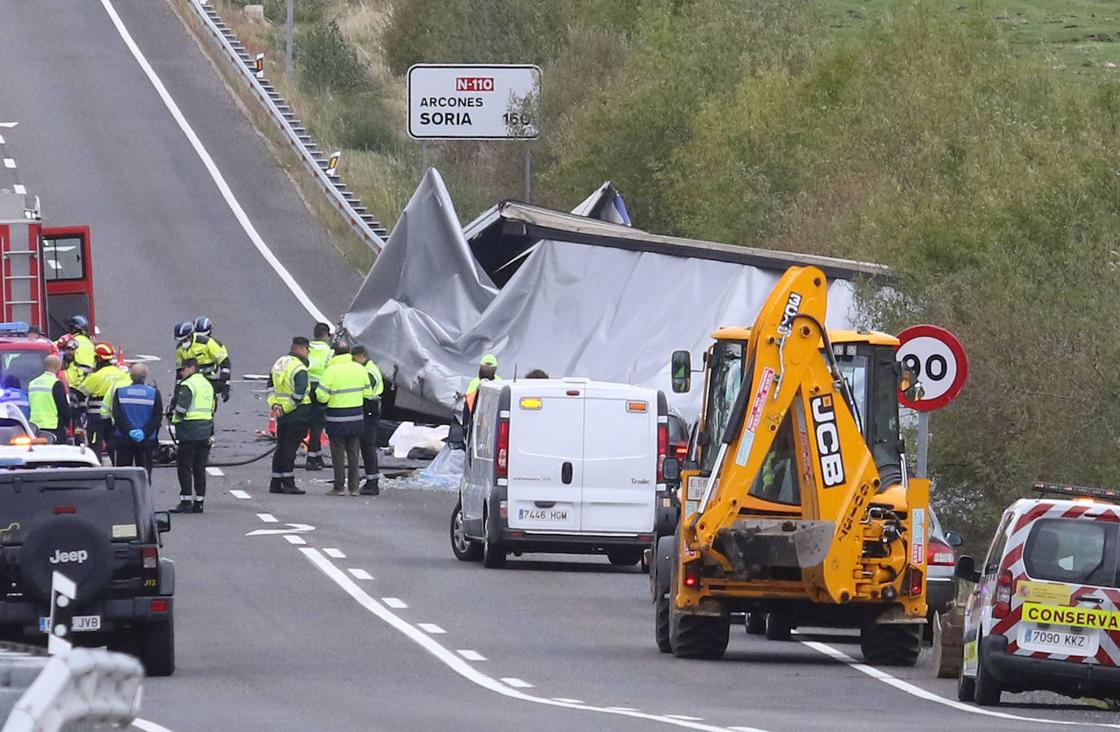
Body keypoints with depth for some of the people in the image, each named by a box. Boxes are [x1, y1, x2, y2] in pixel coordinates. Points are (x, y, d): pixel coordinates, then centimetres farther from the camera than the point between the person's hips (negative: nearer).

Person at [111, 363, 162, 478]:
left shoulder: (119, 392, -2)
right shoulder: (154, 393, -4)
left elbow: (117, 416, -8)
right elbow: (157, 417, -7)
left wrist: (129, 431, -11)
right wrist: (144, 432, -10)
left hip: (123, 439, 0)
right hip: (147, 441, 0)